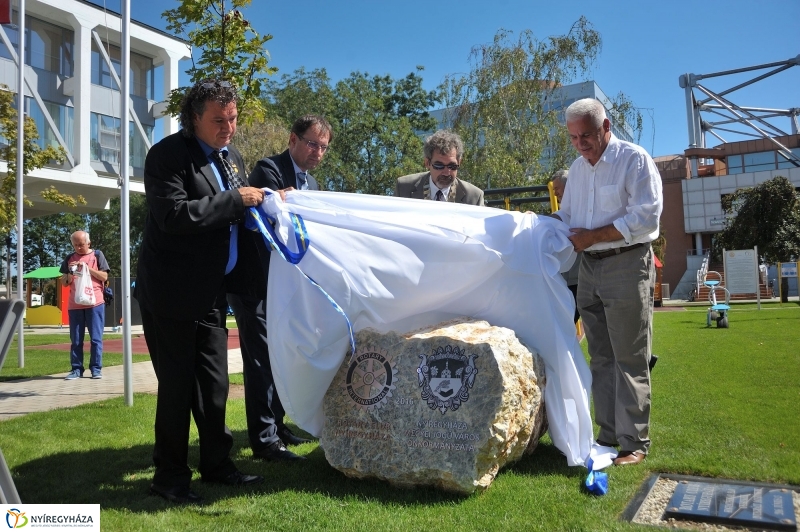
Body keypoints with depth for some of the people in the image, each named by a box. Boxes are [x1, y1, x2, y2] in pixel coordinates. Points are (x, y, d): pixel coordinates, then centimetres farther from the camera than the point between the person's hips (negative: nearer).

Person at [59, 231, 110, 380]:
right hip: (74, 304, 3)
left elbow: (104, 277, 1)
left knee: (96, 338, -1)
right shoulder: (69, 259, 13)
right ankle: (76, 369, 9)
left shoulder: (97, 255, 6)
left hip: (95, 303, -3)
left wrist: (87, 268, -9)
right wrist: (70, 273, -6)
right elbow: (64, 283, 13)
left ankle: (96, 368, 3)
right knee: (75, 339, 4)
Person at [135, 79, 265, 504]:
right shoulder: (168, 154, -12)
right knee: (177, 384, 1)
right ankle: (169, 475, 17)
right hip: (171, 292, -7)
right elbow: (173, 215, -25)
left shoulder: (232, 157, 11)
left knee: (214, 382, 13)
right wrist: (236, 200, -22)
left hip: (212, 292, 7)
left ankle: (216, 464, 27)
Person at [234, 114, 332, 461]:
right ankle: (264, 440, -1)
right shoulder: (268, 170, -13)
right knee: (262, 359, -7)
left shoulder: (311, 185, 13)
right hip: (255, 281, -8)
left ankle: (275, 423, 28)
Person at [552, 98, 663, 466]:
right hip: (589, 268, 7)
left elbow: (646, 216, -16)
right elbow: (568, 214, 21)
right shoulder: (577, 168, 14)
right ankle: (608, 434, 19)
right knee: (601, 357, 10)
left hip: (627, 266, -7)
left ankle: (634, 442, 7)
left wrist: (593, 236, -16)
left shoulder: (634, 160, -7)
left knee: (629, 359, -3)